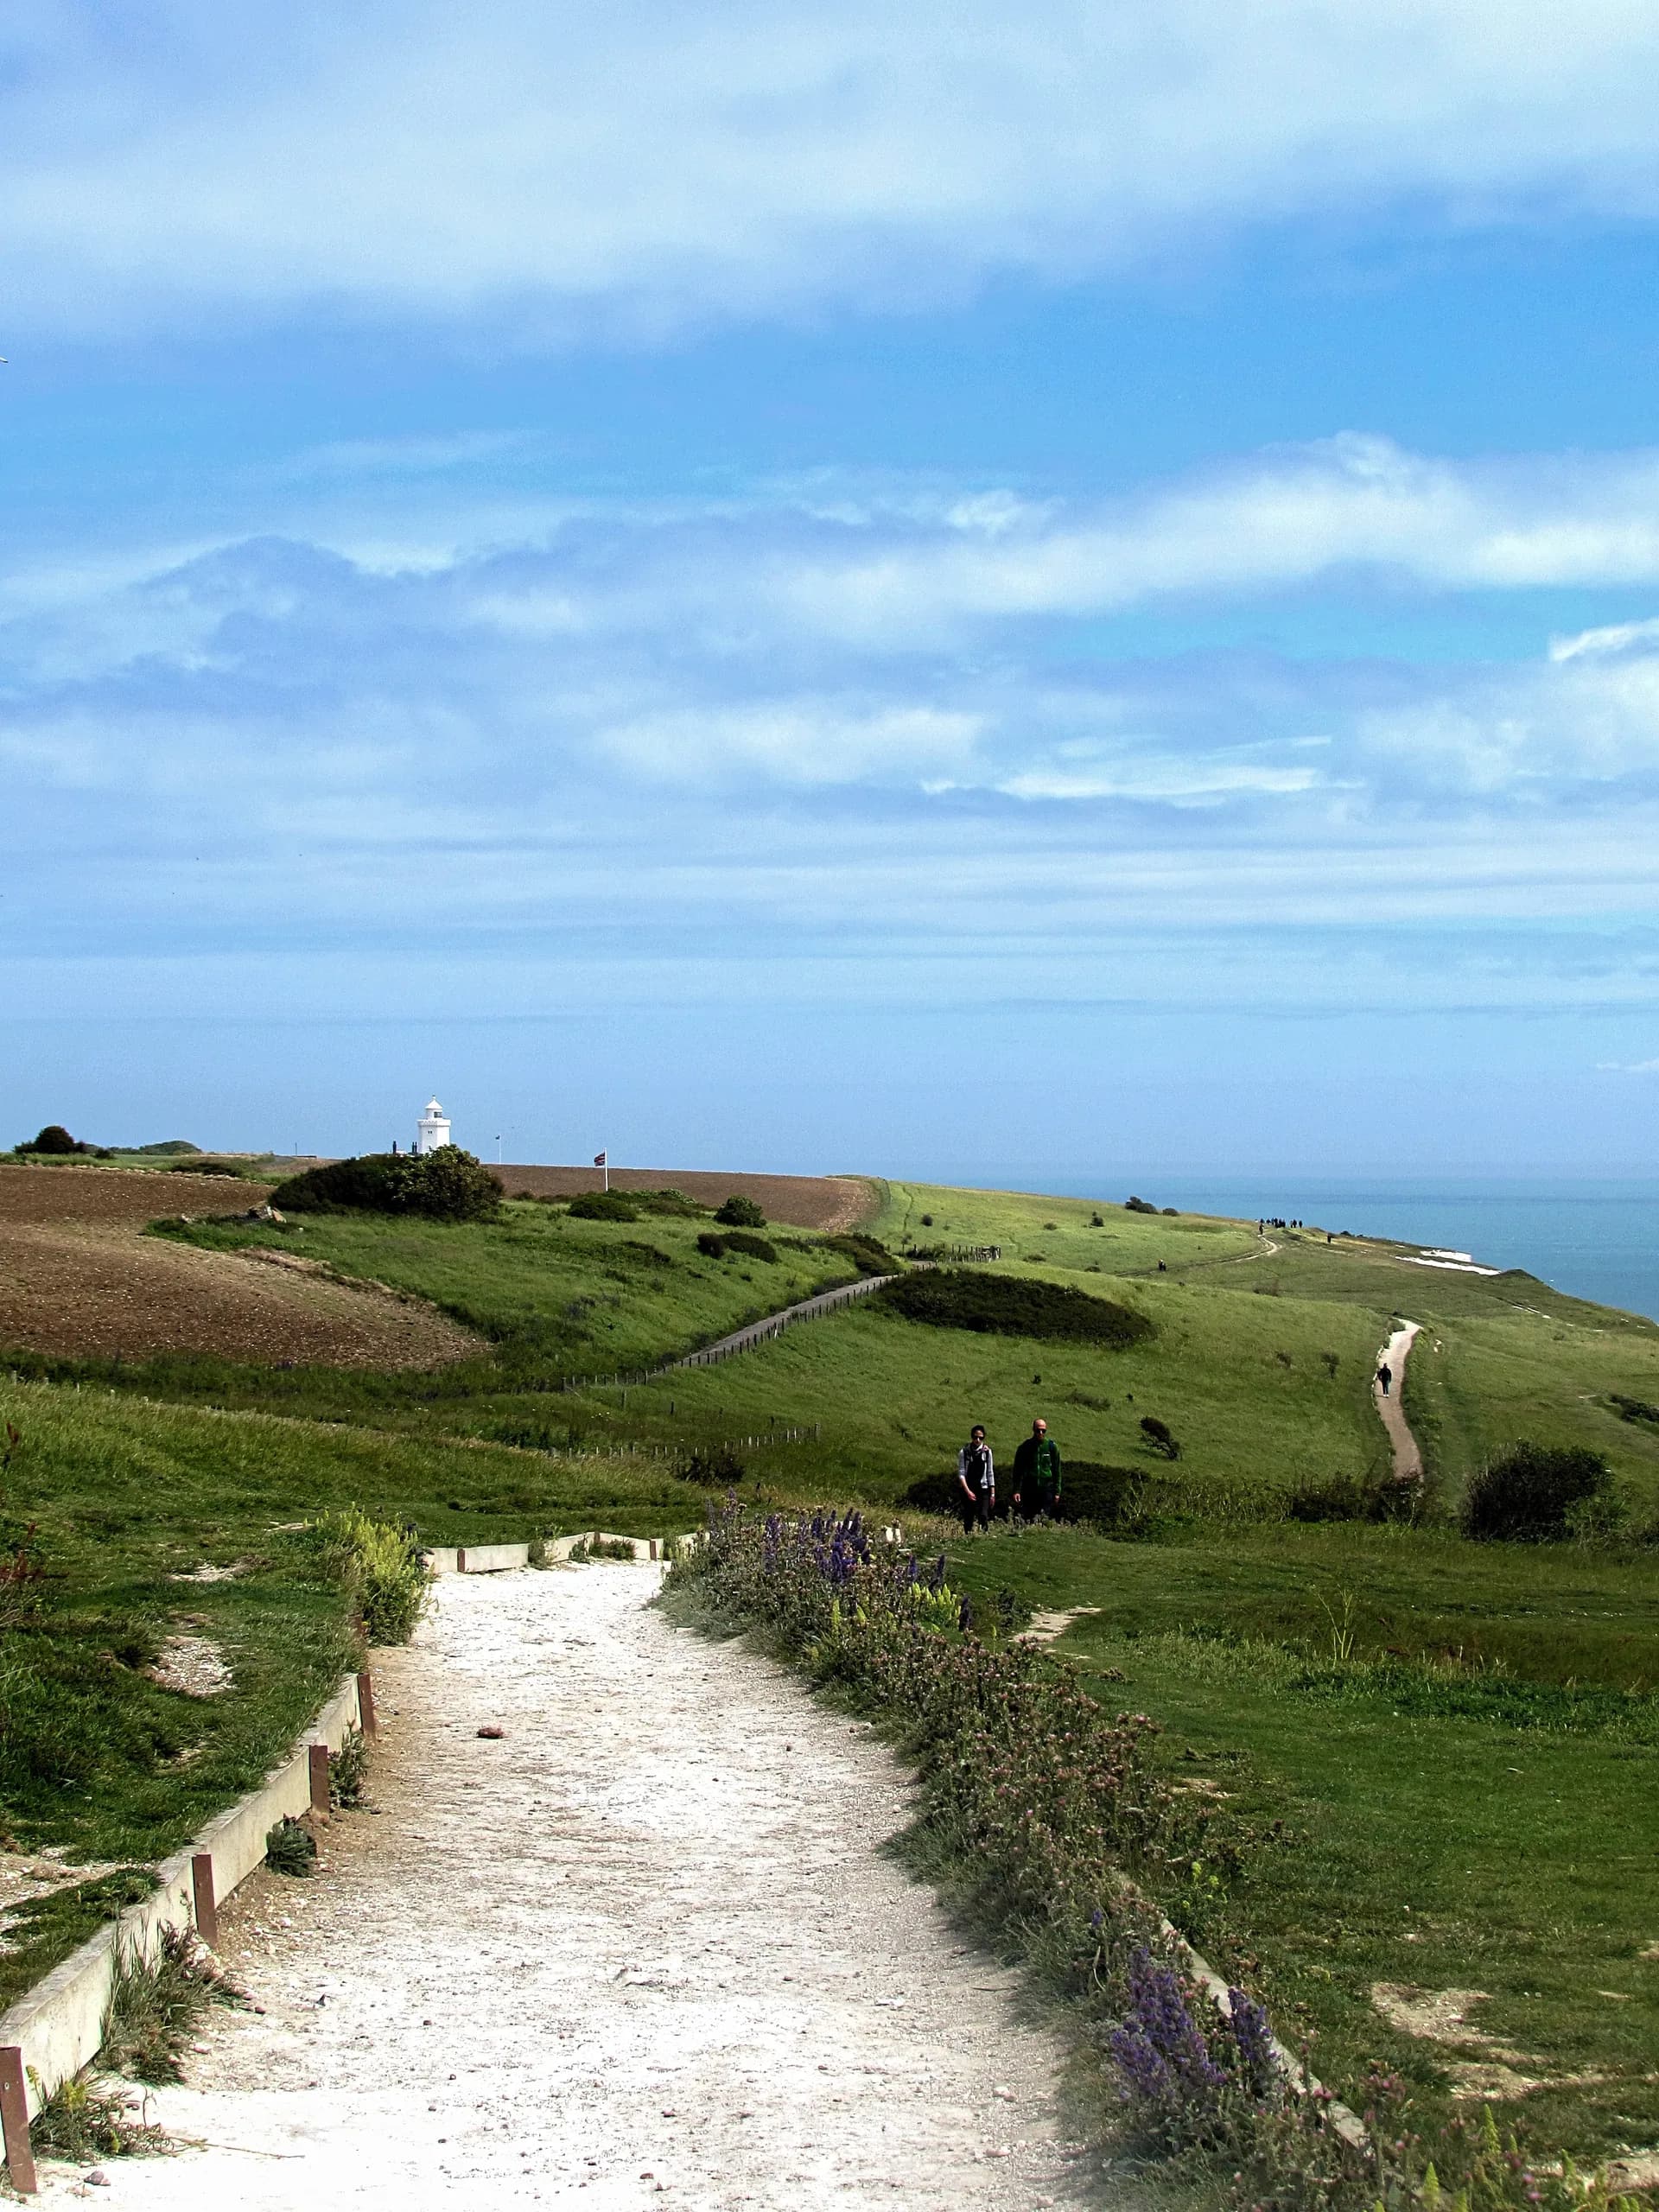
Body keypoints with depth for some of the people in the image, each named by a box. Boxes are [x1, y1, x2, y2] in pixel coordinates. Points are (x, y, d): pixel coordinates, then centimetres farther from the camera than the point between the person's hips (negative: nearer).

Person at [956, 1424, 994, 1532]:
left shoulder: (987, 1451, 4)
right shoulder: (964, 1452, -1)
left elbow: (990, 1474, 8)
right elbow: (961, 1473, -2)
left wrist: (992, 1493, 6)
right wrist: (967, 1491, -12)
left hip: (983, 1489, 1)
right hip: (968, 1490, -1)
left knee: (984, 1517, -12)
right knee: (968, 1519, 1)